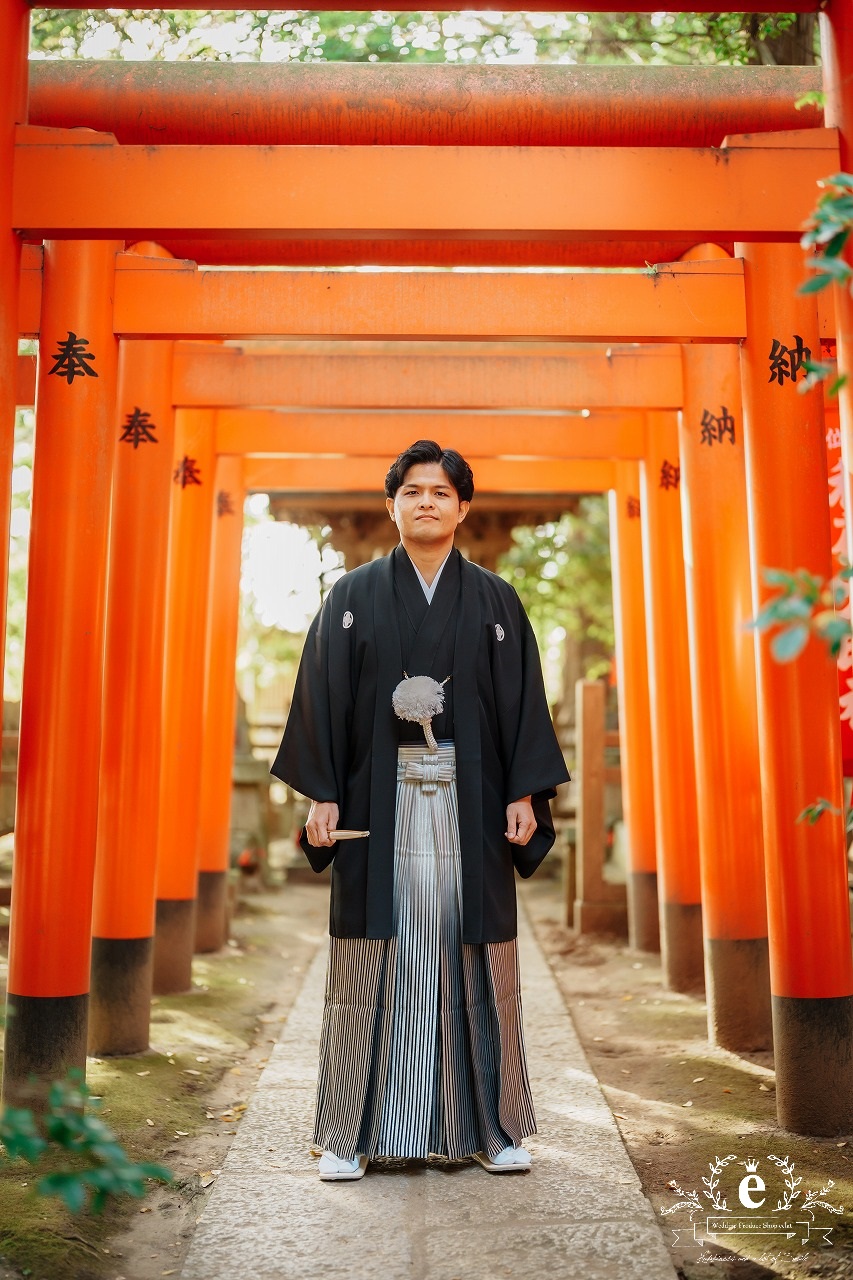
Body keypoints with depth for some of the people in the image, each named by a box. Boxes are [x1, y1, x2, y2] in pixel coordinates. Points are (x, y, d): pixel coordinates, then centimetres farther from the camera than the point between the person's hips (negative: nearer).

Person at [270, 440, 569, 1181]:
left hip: (470, 802, 1)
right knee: (371, 959, 2)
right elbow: (324, 700, 2)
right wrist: (321, 795, -5)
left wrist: (525, 794, -4)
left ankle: (495, 1127, 20)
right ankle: (350, 1133, 15)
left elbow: (523, 703, 5)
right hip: (380, 801, 0)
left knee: (477, 957, 5)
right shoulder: (353, 598, 6)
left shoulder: (495, 601, 8)